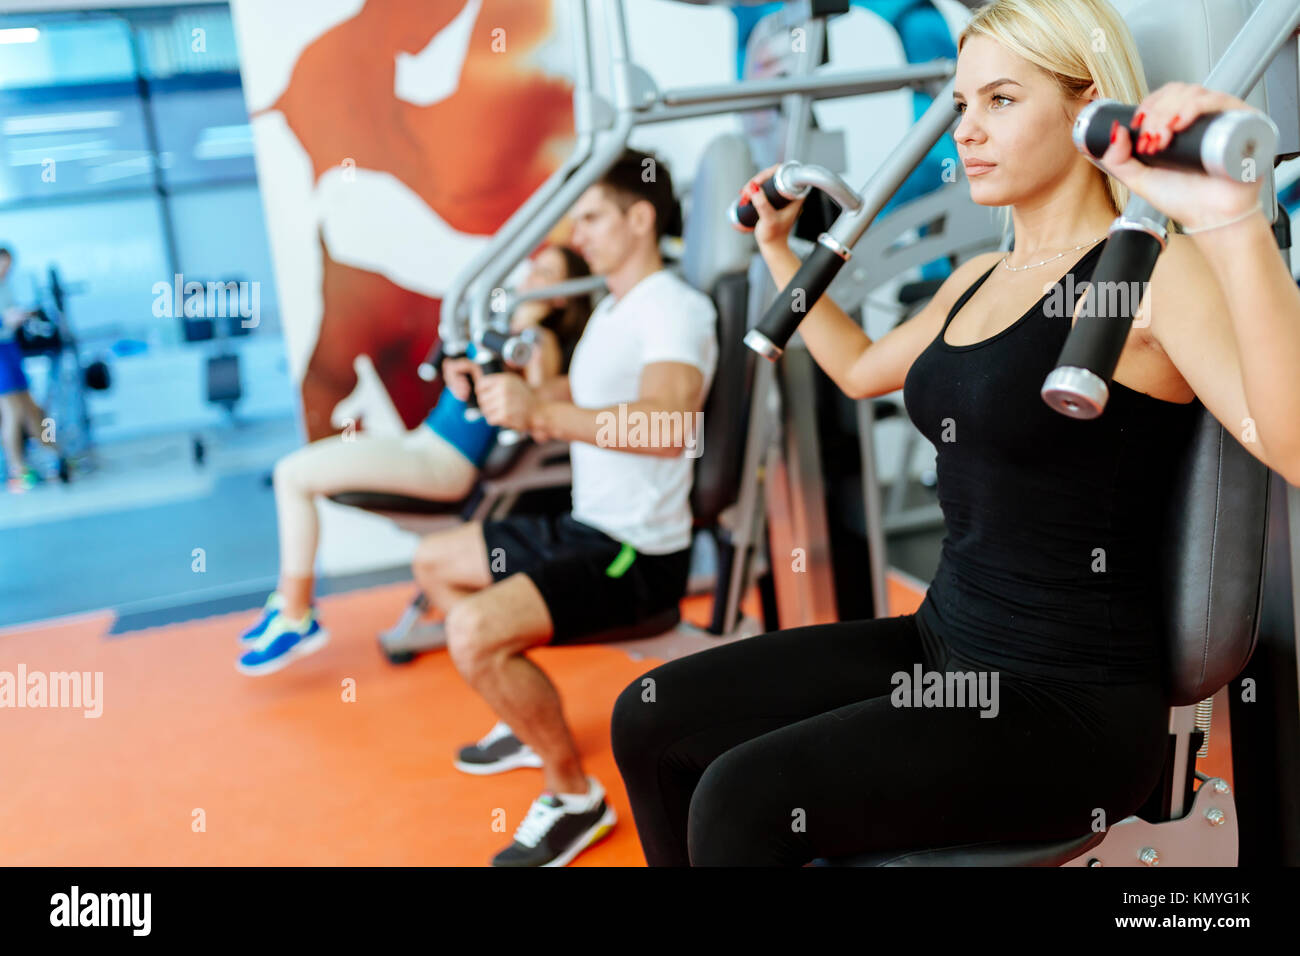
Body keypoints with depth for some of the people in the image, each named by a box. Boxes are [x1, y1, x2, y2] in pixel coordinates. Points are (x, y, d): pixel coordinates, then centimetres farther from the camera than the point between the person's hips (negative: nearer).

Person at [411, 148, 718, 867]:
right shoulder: (612, 308, 14)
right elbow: (580, 400, 26)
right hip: (585, 529, 11)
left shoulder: (675, 309, -18)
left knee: (475, 633, -28)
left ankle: (576, 797, -7)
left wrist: (541, 413, -41)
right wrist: (502, 391, 8)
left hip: (639, 553, -10)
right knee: (435, 560, 22)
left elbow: (667, 426, -35)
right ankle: (531, 723, 28)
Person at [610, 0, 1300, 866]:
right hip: (943, 642, 8)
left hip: (1073, 699, -8)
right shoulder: (980, 281, 11)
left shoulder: (1152, 273, -15)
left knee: (741, 801, -25)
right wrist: (777, 249, 30)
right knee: (651, 719, 1)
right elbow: (862, 368, 30)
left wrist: (1231, 219, -44)